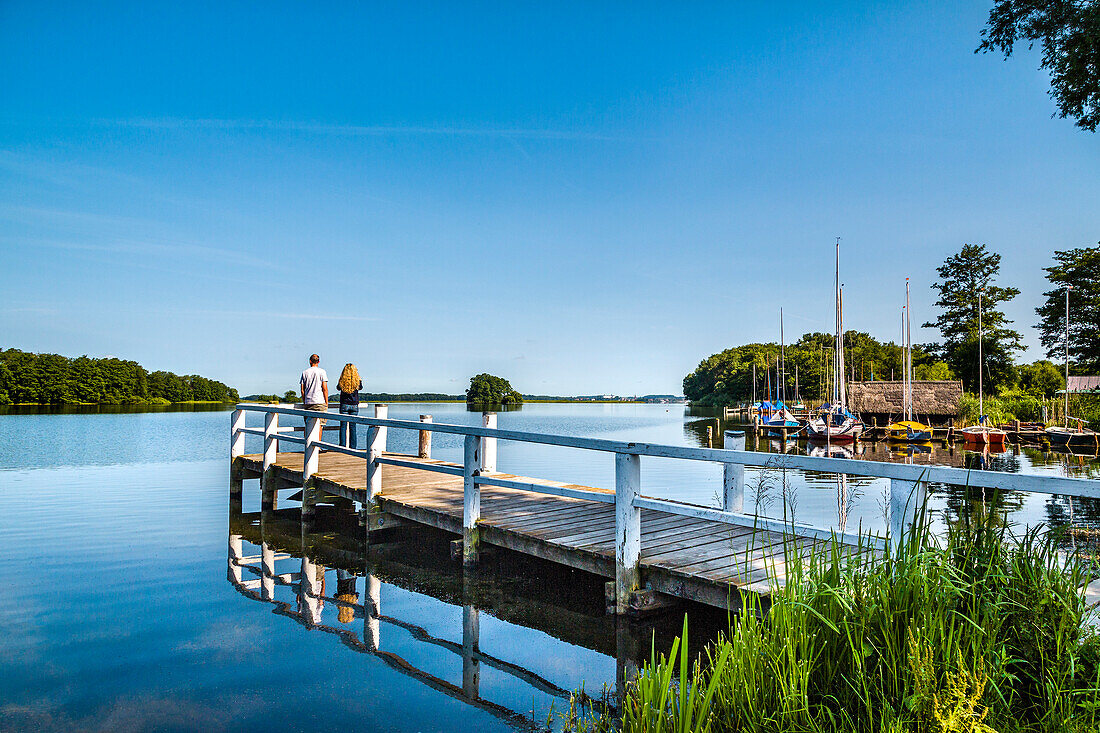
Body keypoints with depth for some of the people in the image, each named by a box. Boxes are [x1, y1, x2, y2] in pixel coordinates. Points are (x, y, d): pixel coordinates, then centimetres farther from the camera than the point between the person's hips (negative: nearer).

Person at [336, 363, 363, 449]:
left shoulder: (342, 381, -5)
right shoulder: (358, 381, -6)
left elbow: (338, 387, 16)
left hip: (344, 405, 0)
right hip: (354, 405, 0)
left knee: (343, 426, 4)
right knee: (352, 426, 5)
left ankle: (342, 445, 0)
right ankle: (353, 446, 5)